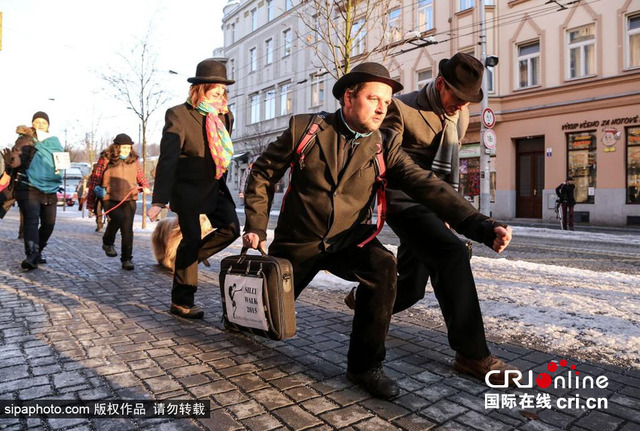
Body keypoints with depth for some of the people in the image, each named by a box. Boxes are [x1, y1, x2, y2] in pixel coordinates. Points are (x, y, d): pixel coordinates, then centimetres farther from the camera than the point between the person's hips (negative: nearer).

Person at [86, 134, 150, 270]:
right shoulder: (106, 160, 1)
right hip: (110, 199, -3)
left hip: (129, 200, 3)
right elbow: (94, 180, 4)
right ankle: (108, 243, 3)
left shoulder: (134, 160, 11)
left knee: (127, 229, -1)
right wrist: (90, 203, 4)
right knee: (118, 218, -27)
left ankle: (127, 259, 10)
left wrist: (145, 187, 1)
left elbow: (141, 177, 23)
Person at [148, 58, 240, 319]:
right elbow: (167, 159, -18)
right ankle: (181, 302, 13)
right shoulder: (179, 115, -12)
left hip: (215, 187, 6)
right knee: (191, 239, -3)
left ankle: (189, 258, 18)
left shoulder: (225, 116, 6)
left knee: (231, 228, -8)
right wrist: (160, 200, -23)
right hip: (187, 189, -6)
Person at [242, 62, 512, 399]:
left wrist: (483, 226, -29)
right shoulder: (304, 129, -11)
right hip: (298, 241, 0)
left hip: (348, 240, 1)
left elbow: (428, 187, -17)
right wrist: (256, 227, -6)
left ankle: (364, 365, -13)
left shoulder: (385, 145, -6)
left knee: (383, 266, -31)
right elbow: (263, 172, 0)